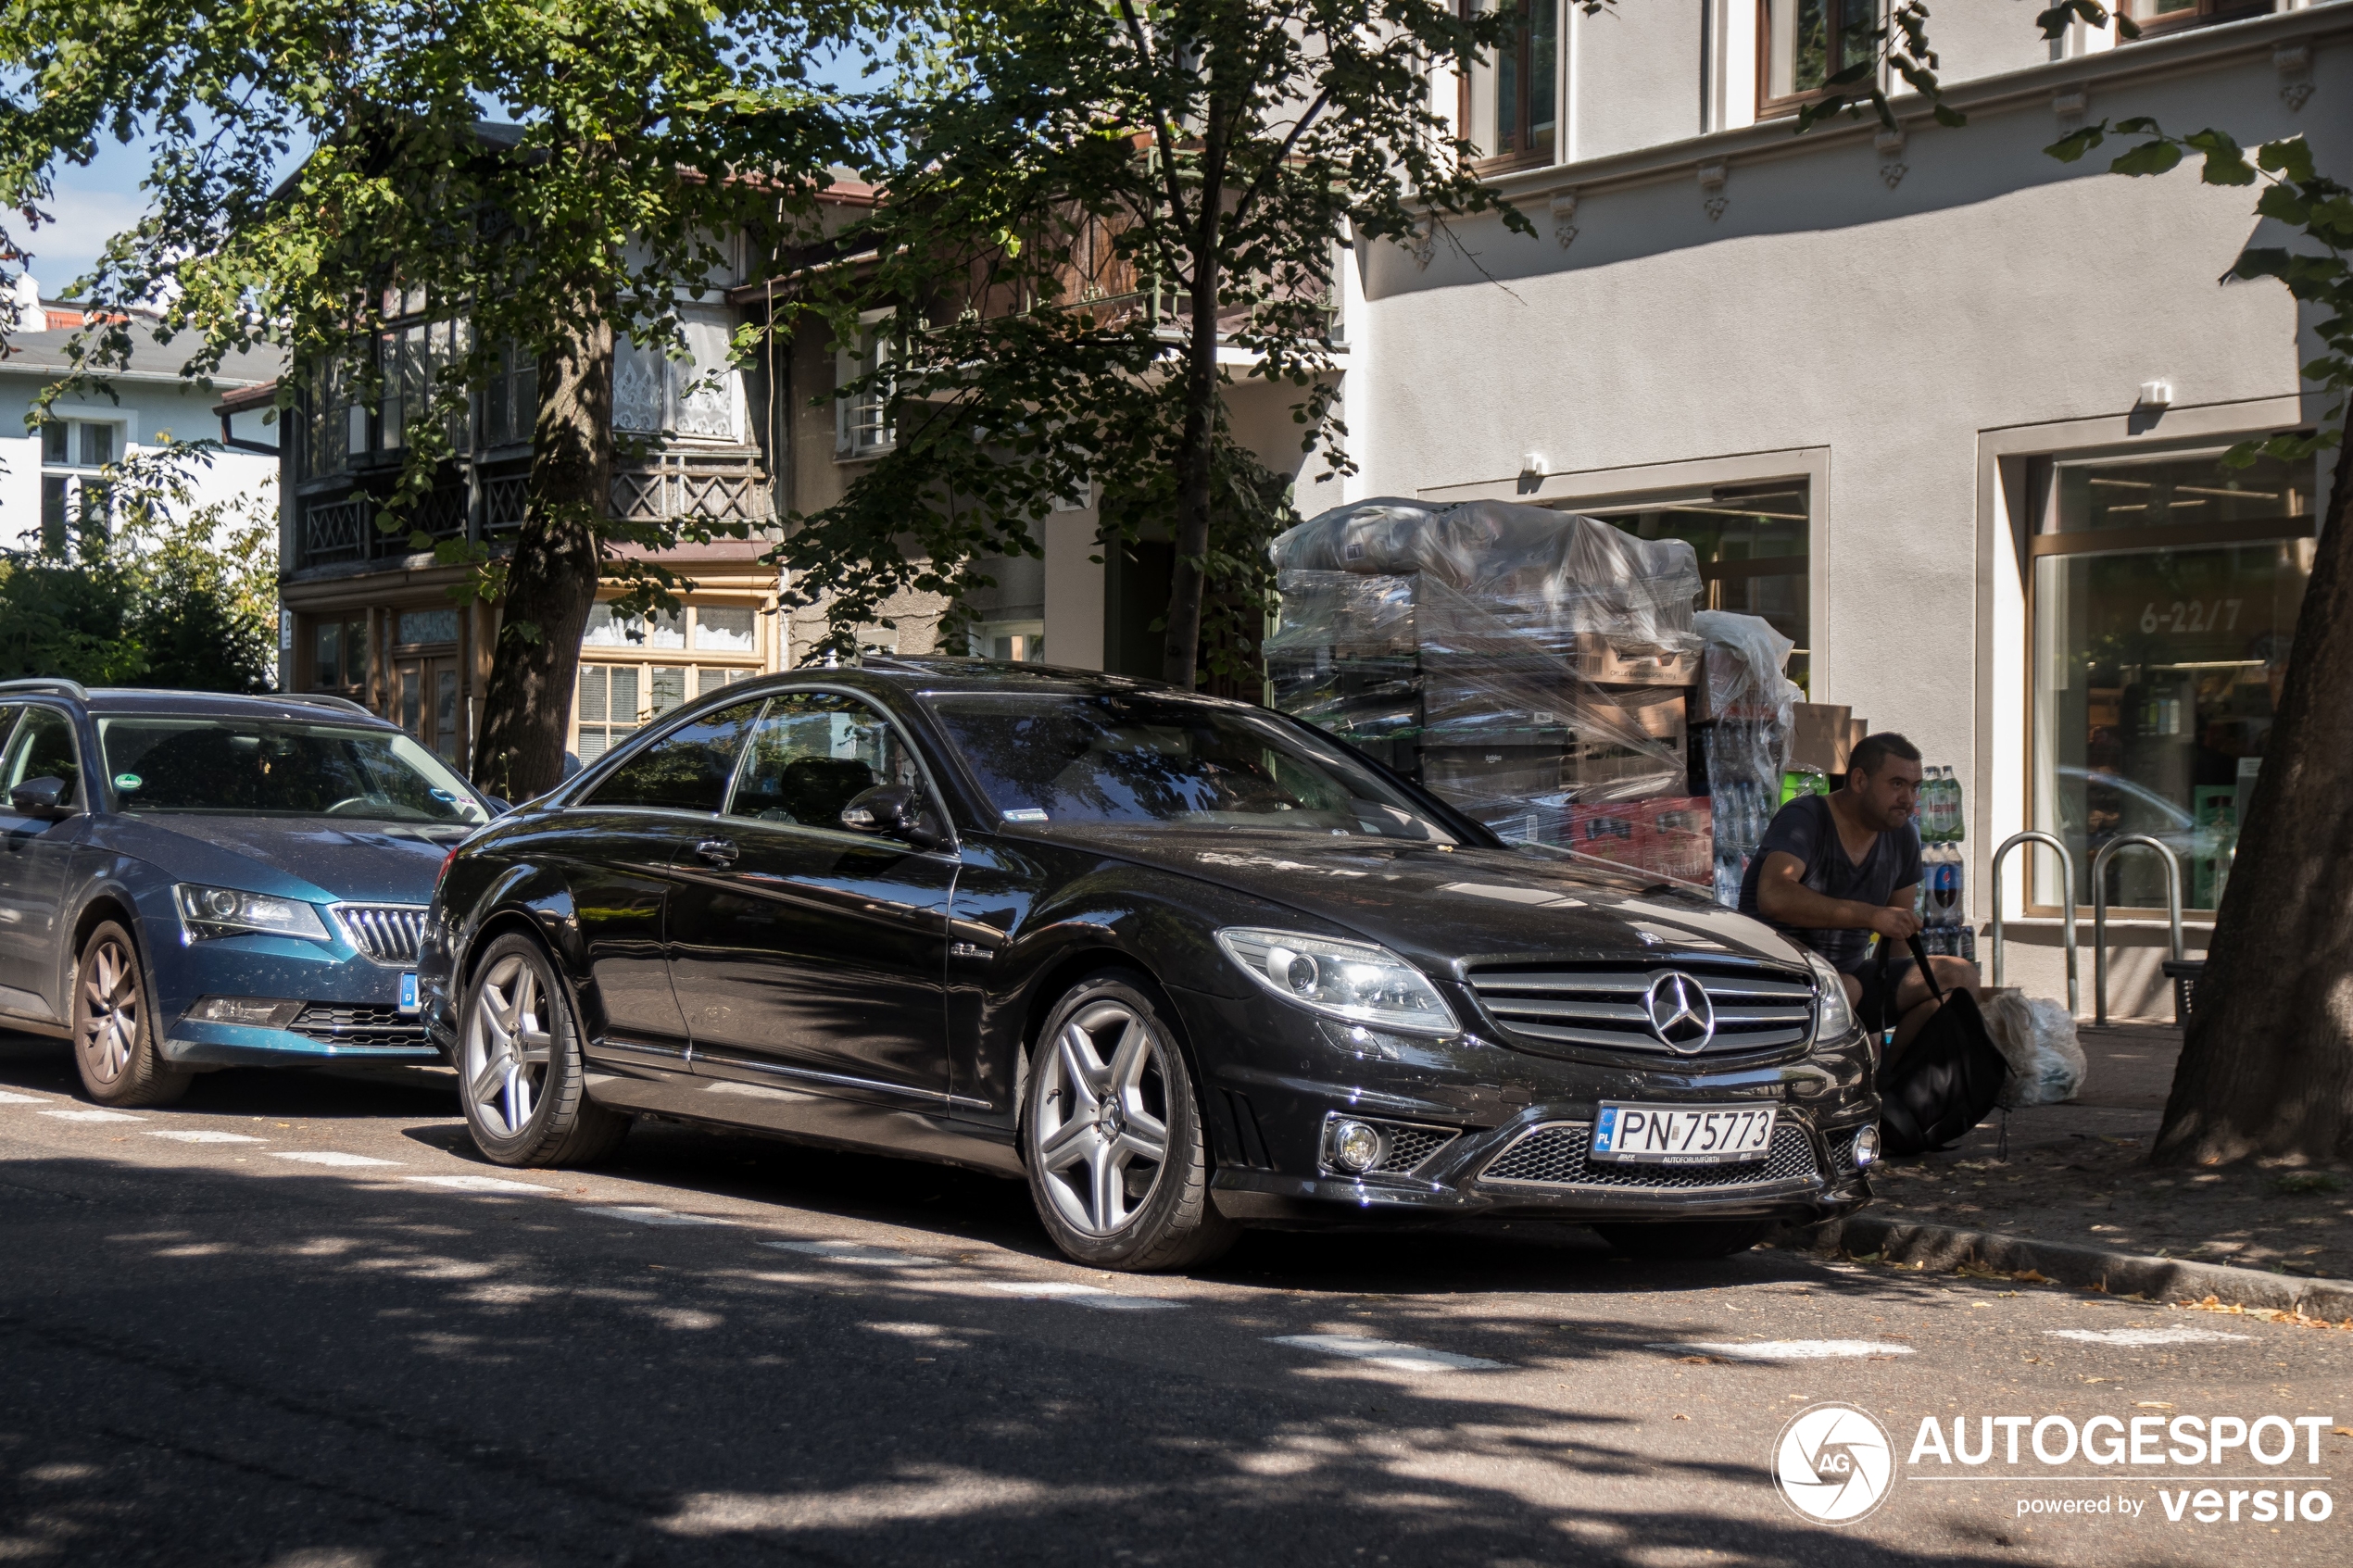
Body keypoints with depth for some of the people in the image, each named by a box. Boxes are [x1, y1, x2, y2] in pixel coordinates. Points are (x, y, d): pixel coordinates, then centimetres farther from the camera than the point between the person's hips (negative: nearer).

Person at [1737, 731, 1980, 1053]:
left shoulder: (1902, 837, 10)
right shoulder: (1804, 818, -12)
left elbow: (1900, 928, 19)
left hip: (1851, 973, 7)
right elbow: (1773, 896, -31)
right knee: (1844, 988, -39)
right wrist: (1871, 915, -32)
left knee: (1961, 976, -10)